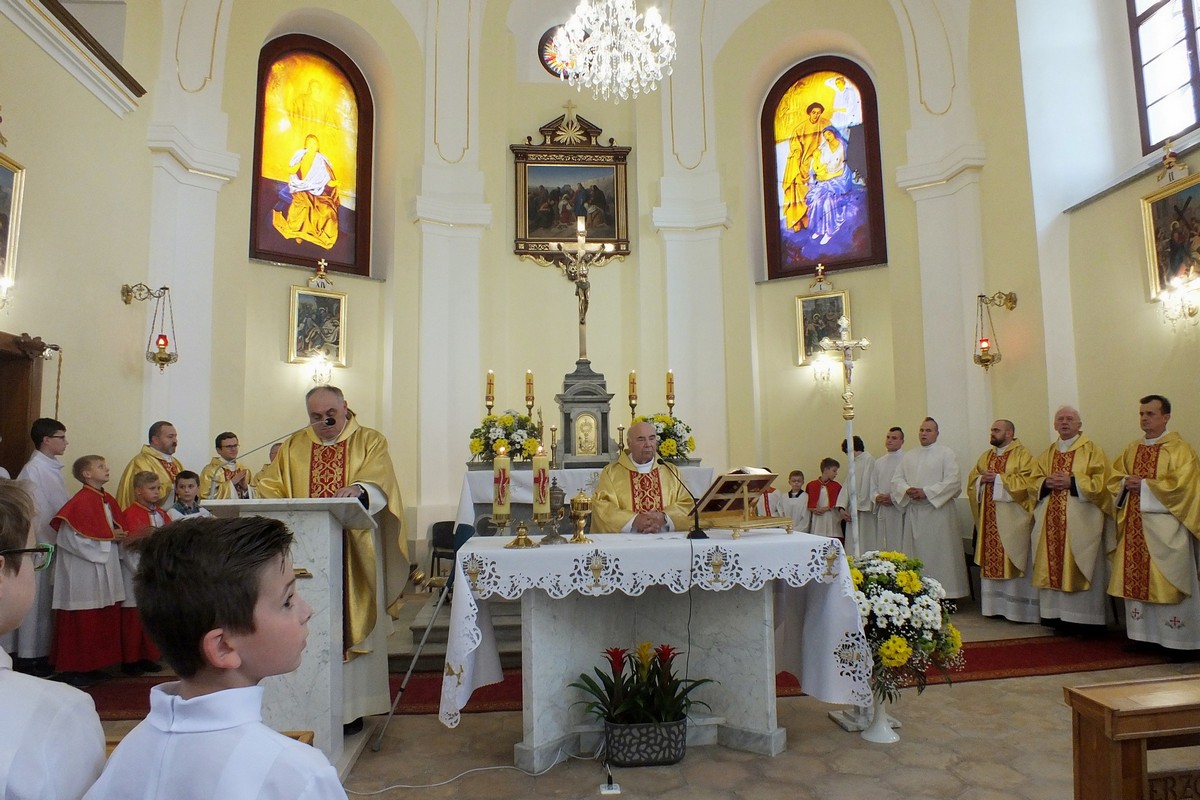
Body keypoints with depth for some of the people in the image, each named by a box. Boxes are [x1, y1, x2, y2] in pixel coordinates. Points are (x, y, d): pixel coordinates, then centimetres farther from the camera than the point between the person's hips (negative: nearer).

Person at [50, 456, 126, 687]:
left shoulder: (108, 500, 10)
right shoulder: (80, 502, -15)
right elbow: (71, 538, -19)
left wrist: (118, 536, -3)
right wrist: (108, 537, -16)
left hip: (104, 571, 8)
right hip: (83, 573, -8)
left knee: (103, 621, 13)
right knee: (82, 622, 0)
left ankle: (91, 666, 24)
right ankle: (72, 669, 13)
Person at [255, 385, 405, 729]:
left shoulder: (370, 441, 7)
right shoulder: (292, 446, 17)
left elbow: (381, 482, -9)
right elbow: (269, 487, 12)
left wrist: (358, 489, -31)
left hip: (354, 555, -2)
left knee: (351, 623, -1)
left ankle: (351, 706, 7)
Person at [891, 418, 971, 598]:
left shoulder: (946, 454, 0)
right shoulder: (909, 456, 15)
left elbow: (953, 481, -10)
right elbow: (897, 479, 11)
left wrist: (926, 492, -16)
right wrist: (908, 490, -11)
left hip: (938, 510, -5)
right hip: (914, 513, 5)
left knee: (940, 553, -3)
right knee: (915, 553, 5)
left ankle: (945, 593, 4)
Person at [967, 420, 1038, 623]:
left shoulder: (1022, 454, -3)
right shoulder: (986, 456, 17)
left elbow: (1025, 481, -15)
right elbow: (972, 479, 15)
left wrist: (997, 478, -15)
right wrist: (982, 480, -5)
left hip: (1011, 519, -6)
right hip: (989, 519, 6)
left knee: (1012, 561, -4)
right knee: (991, 561, 6)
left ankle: (1018, 609, 3)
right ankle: (994, 606, 12)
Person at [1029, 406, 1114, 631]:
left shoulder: (1092, 450, 3)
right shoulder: (1048, 453, 18)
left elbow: (1100, 482, -6)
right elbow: (1034, 480, 14)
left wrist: (1072, 482, -15)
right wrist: (1047, 483, -6)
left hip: (1081, 520, -4)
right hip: (1051, 521, 5)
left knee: (1079, 568, -5)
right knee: (1053, 566, 2)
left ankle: (1083, 618, 2)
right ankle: (1058, 615, 8)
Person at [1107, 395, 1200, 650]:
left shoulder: (1179, 448, -4)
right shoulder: (1132, 449, 15)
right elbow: (1114, 478, 17)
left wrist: (1144, 485, -12)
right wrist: (1126, 484, -3)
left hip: (1164, 525, -6)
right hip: (1134, 525, 6)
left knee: (1168, 582, -3)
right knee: (1136, 578, 7)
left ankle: (1178, 640, 6)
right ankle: (1142, 634, 15)